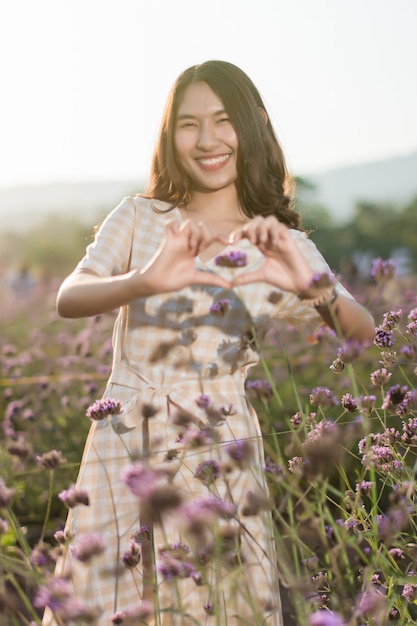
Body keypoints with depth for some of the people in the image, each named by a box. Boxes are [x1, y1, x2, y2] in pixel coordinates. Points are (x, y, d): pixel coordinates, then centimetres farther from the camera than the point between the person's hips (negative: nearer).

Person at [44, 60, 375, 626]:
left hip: (222, 458, 0)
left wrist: (313, 287, -30)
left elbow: (363, 332, -9)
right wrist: (146, 281, -32)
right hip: (126, 451, 0)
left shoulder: (285, 246, 6)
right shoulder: (139, 217, 5)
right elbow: (68, 299, -12)